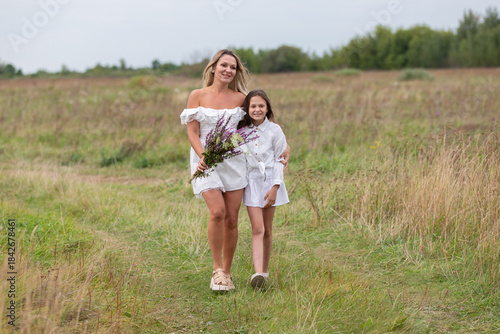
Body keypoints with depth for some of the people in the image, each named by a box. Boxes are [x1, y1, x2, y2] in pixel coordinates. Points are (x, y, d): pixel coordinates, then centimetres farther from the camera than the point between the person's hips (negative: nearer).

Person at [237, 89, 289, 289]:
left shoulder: (274, 130, -2)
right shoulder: (241, 131, 2)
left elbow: (279, 160, -1)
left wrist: (274, 187, -8)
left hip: (270, 182, 0)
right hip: (251, 182, 0)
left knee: (267, 230, 7)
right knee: (257, 229, -11)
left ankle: (265, 271, 21)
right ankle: (258, 273, -21)